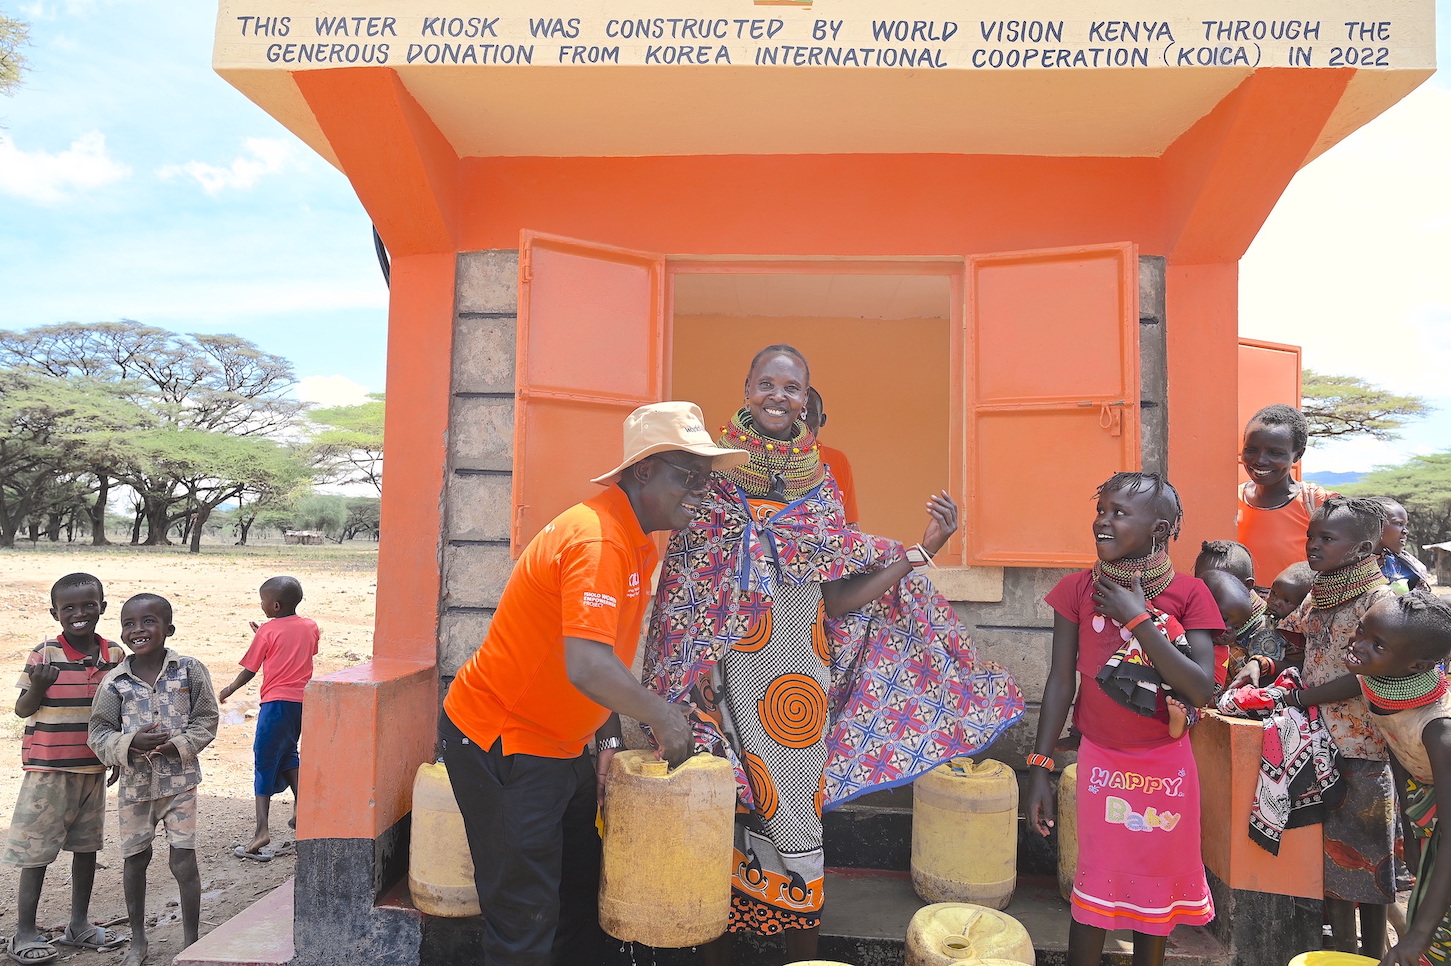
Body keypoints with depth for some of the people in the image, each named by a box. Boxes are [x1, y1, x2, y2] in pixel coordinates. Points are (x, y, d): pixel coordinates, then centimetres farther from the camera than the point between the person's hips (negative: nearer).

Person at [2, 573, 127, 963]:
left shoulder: (115, 655, 1)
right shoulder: (44, 654, -10)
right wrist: (37, 687, -24)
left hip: (95, 767, 4)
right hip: (48, 769, -4)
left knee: (87, 845, 14)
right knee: (37, 850, 4)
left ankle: (79, 924, 27)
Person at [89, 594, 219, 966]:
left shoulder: (190, 670, -7)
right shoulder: (115, 681, -4)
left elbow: (206, 720, -4)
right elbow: (99, 730, -1)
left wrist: (178, 745, -18)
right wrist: (130, 744, -19)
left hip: (180, 780, -2)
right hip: (135, 782, 2)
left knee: (184, 861, 0)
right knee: (135, 859, 14)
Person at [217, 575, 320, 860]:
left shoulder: (267, 631, -6)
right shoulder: (310, 627, 7)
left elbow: (249, 671, -1)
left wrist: (227, 691, 16)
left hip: (277, 703, -5)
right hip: (303, 701, 6)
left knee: (265, 761, 0)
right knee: (288, 754, 24)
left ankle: (262, 829, -6)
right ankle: (300, 809, 17)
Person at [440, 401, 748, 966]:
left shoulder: (638, 540, 5)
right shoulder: (598, 539, -26)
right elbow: (586, 668, -36)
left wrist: (609, 738, 7)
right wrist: (665, 718, -23)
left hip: (559, 747, 10)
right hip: (500, 744, -9)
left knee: (583, 896, 19)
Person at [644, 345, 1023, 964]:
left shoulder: (818, 489, 5)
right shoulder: (713, 478, -2)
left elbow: (841, 598, 2)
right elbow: (679, 591, -2)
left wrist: (923, 549, -5)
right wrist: (693, 669, -13)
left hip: (798, 680, 2)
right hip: (726, 681, -2)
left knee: (795, 805, 10)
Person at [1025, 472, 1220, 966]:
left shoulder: (1188, 593, -10)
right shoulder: (1079, 589, -8)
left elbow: (1201, 690, -18)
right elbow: (1061, 680, -5)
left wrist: (1138, 619, -23)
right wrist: (1039, 767, -6)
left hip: (1167, 765, 0)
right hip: (1102, 760, 0)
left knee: (1156, 886, 15)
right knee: (1095, 885, 5)